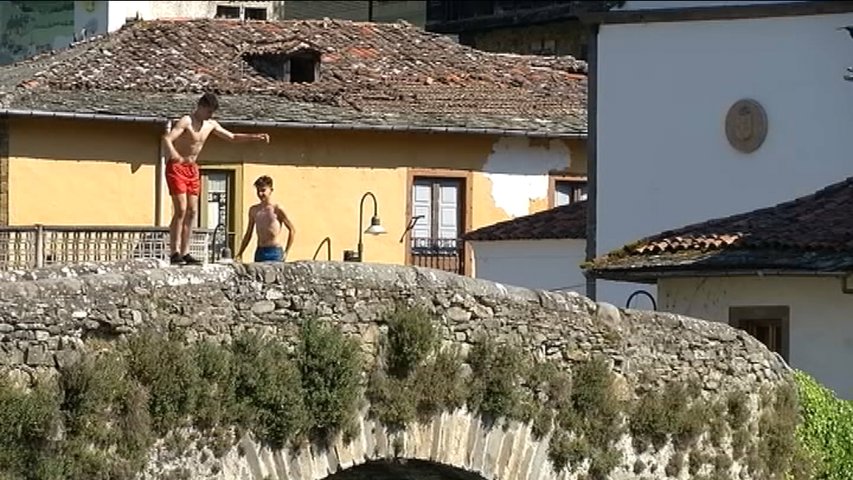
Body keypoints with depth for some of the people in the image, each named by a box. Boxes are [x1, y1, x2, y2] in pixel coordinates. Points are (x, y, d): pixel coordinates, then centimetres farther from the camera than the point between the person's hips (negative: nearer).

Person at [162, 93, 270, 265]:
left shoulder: (211, 125, 8)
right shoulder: (186, 122, -16)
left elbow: (232, 137, 21)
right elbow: (167, 138, -30)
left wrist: (256, 137, 14)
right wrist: (175, 156, -49)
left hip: (192, 169, 8)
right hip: (177, 167, -8)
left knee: (192, 211, 4)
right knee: (181, 210, -14)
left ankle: (184, 253, 7)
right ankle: (174, 253, -14)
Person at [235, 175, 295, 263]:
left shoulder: (276, 210, -4)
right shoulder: (253, 210, 11)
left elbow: (292, 230, -1)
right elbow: (248, 234, 19)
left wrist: (286, 252, -4)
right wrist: (240, 253, 13)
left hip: (274, 253, -5)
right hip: (259, 252, 5)